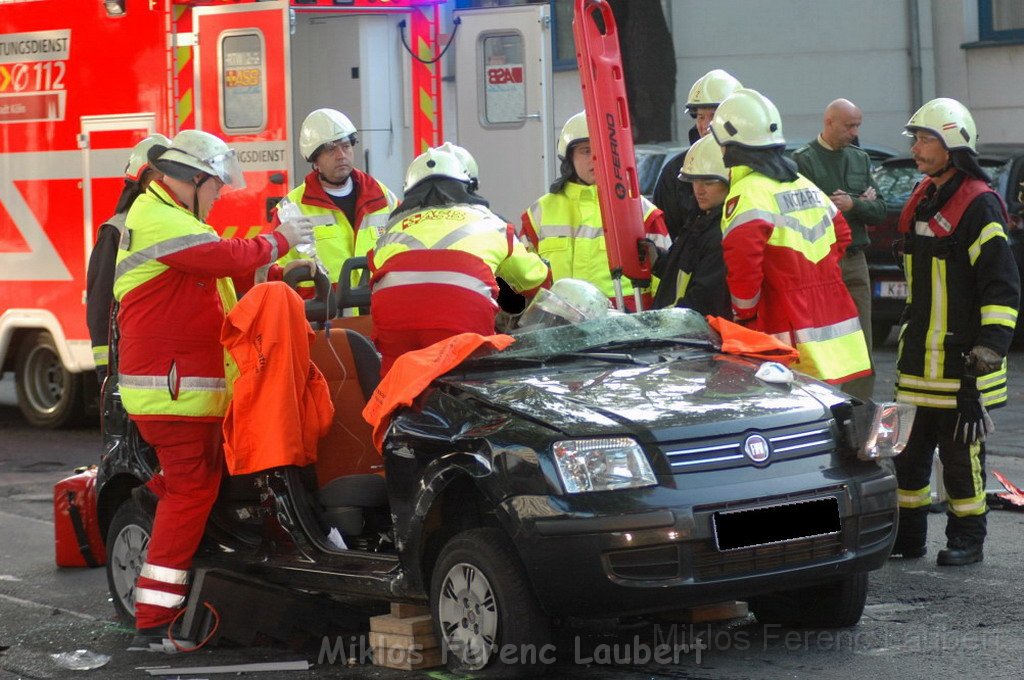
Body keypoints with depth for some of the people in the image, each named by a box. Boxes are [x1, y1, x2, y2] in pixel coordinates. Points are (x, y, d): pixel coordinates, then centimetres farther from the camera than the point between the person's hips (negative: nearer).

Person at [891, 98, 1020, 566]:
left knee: (961, 452, 2)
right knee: (907, 448, 10)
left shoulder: (979, 206, -14)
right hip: (919, 360, 8)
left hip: (960, 364, -8)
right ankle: (908, 536, 20)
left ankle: (966, 540, 13)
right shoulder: (922, 201, 13)